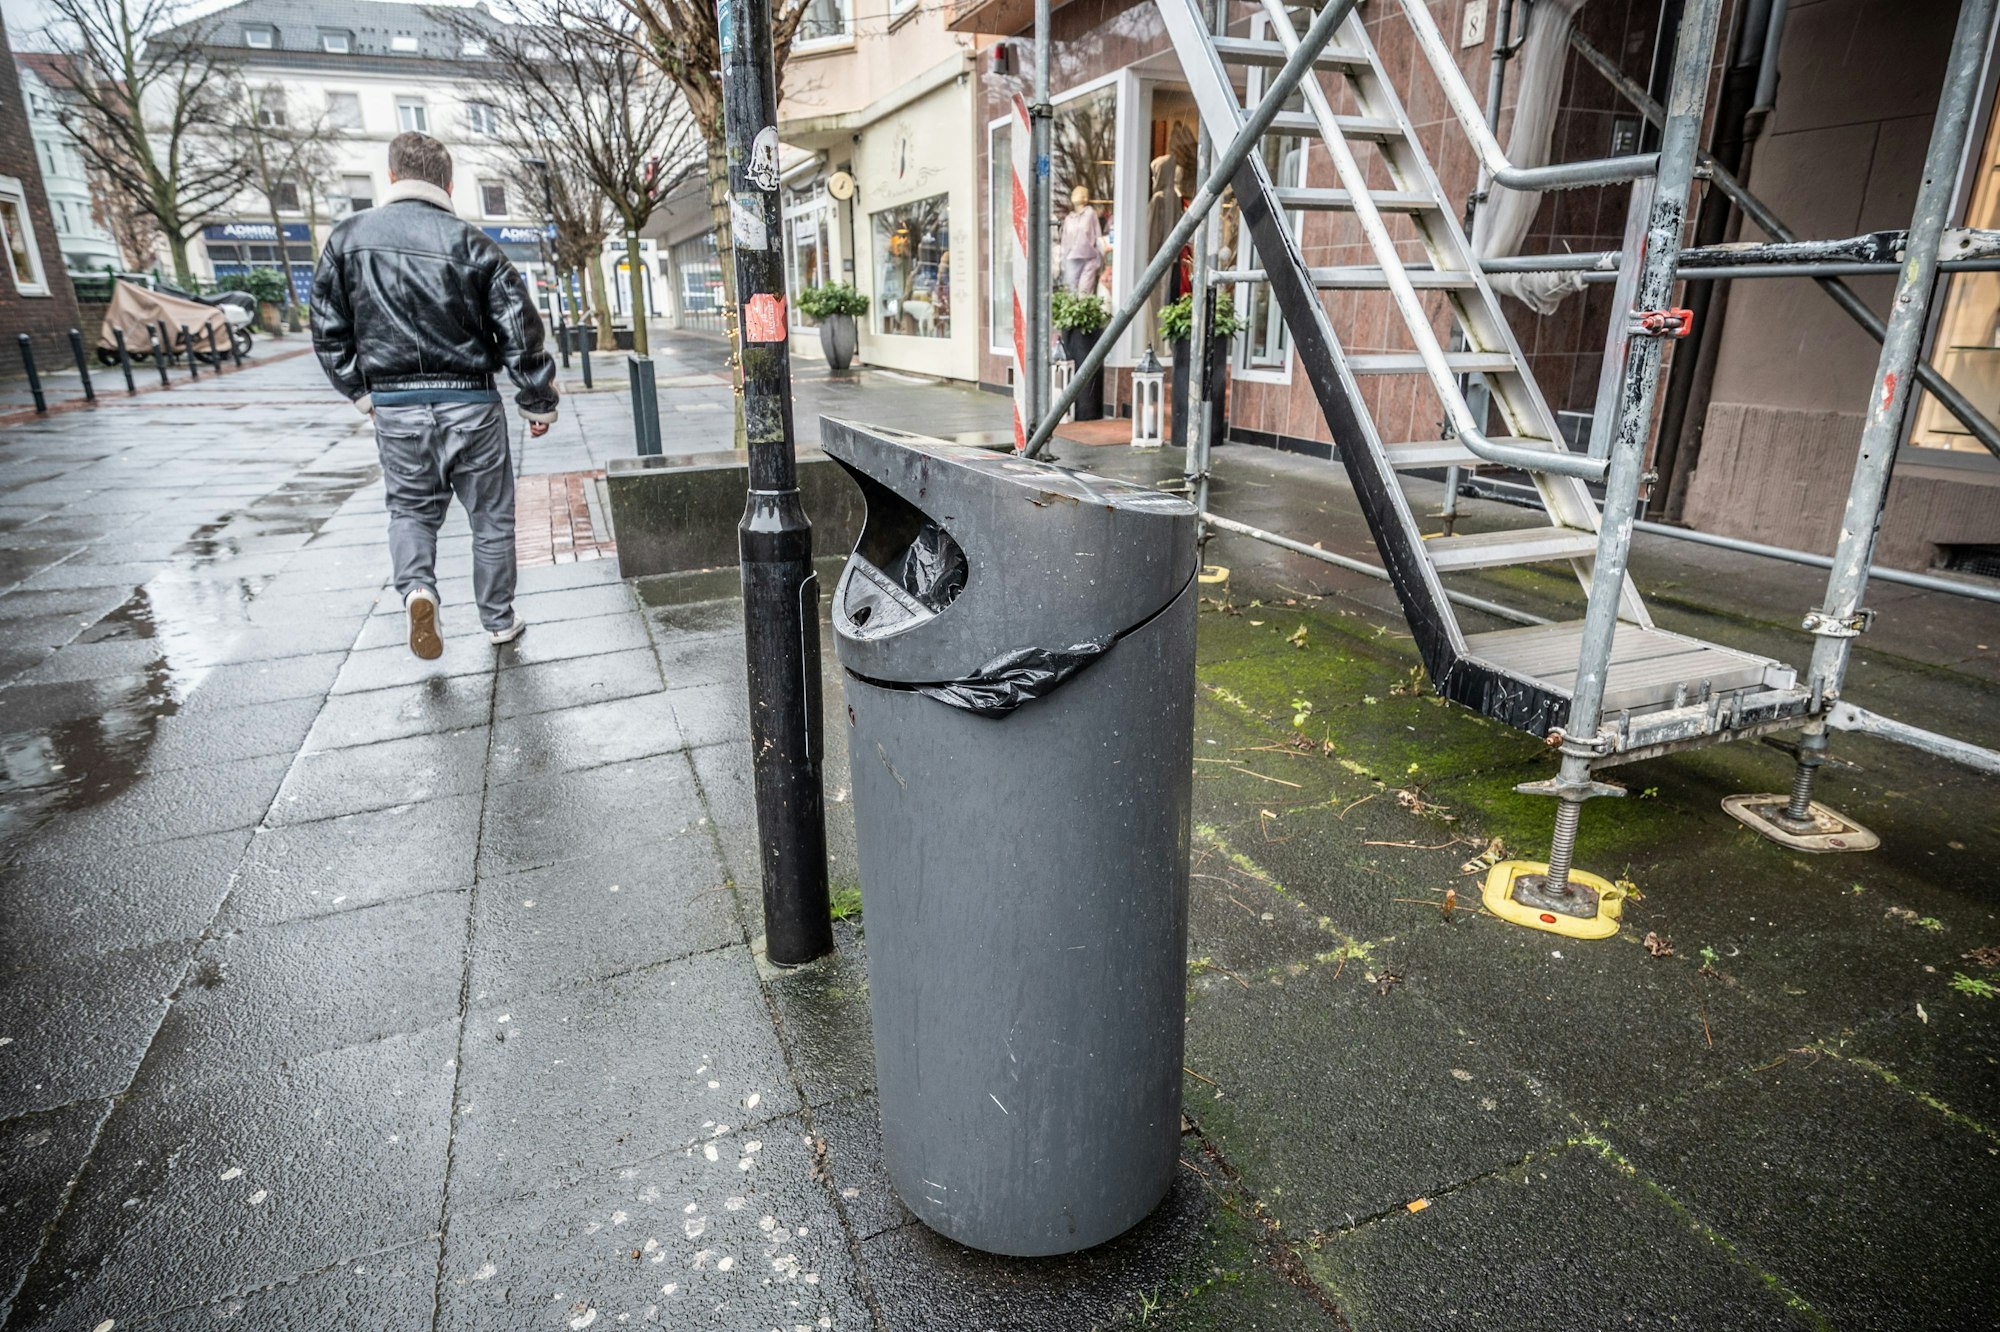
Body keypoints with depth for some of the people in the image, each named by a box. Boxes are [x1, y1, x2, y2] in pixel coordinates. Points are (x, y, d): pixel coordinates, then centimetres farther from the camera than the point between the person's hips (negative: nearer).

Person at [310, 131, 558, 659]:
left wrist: (362, 392, 20)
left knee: (411, 508, 19)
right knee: (491, 517, 12)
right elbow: (520, 330, -8)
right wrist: (539, 402, 3)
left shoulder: (347, 238, 3)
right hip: (469, 405, -2)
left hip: (394, 408, 2)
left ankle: (416, 588, -8)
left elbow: (328, 333, 7)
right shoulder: (470, 243, -6)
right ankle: (499, 620, 22)